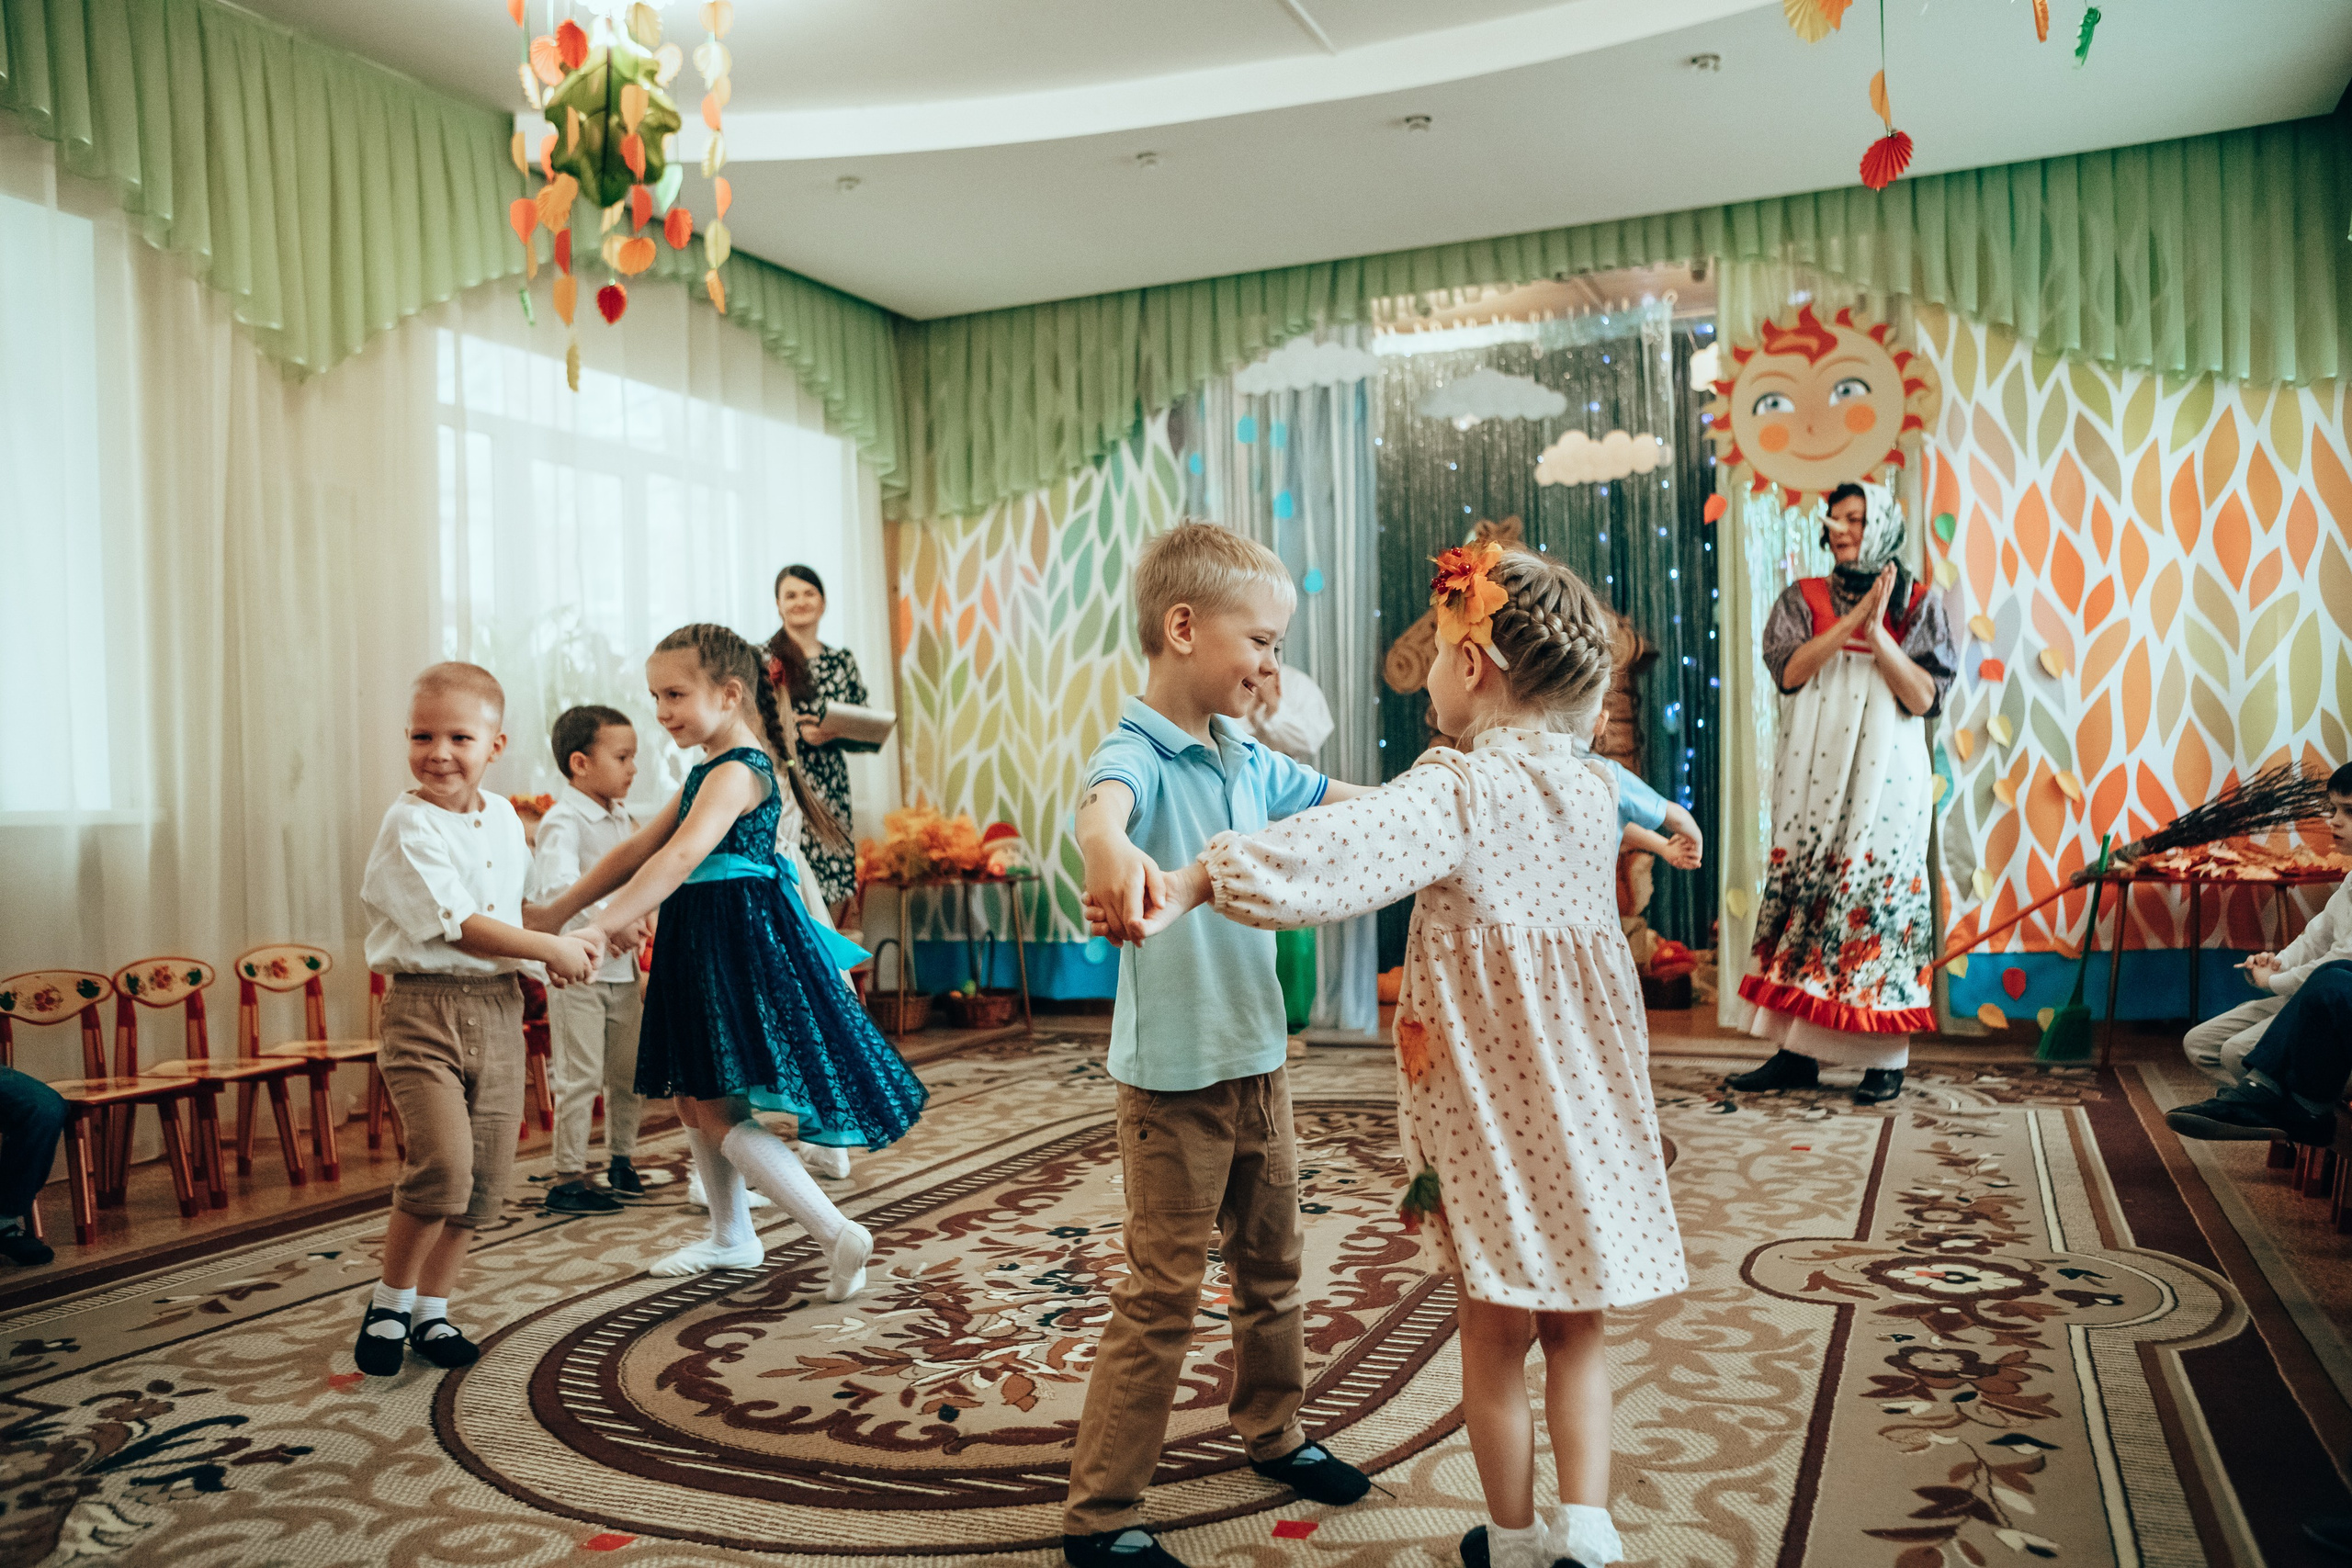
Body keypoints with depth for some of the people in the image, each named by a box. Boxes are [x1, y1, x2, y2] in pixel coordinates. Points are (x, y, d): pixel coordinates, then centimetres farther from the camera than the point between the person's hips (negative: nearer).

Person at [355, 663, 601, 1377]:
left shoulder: (503, 818, 10)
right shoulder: (409, 825, -10)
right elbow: (456, 926, -17)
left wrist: (566, 943, 8)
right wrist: (550, 949, -14)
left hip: (498, 1007, 6)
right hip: (424, 1005, -6)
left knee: (487, 1175, 7)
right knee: (444, 1162, -18)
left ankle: (431, 1310, 24)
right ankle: (391, 1302, 5)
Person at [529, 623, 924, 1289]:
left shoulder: (737, 771, -17)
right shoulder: (707, 770, 14)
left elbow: (682, 857, -32)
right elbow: (639, 848, 17)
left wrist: (602, 928, -40)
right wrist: (555, 912, 14)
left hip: (739, 941, -10)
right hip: (703, 944, 10)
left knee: (716, 1109, -8)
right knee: (691, 1098, 18)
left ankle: (837, 1234, -7)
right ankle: (731, 1238, 33)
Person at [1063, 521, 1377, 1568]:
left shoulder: (1248, 761, 6)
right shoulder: (1140, 753, -19)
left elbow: (1338, 802, 21)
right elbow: (1102, 805, -42)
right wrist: (1111, 850, -65)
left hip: (1258, 1058, 8)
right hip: (1175, 1074, -8)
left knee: (1271, 1264, 23)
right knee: (1161, 1295, 0)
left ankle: (1272, 1432, 45)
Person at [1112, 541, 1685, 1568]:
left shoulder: (1454, 796, -18)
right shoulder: (1593, 788, 2)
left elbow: (1296, 867, -33)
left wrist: (1192, 883, -25)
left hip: (1488, 1108, -5)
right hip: (1590, 1104, 5)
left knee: (1496, 1330, 13)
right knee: (1575, 1328, 18)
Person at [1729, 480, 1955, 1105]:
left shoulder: (1918, 604, 7)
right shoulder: (1802, 599, 12)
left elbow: (1923, 697, -4)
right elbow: (1788, 670, -6)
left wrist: (1875, 631, -12)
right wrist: (1854, 616, -12)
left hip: (1885, 774, -2)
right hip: (1812, 772, 2)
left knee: (1879, 893, -4)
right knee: (1800, 891, 0)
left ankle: (1886, 1061, 3)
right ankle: (1796, 1052, 4)